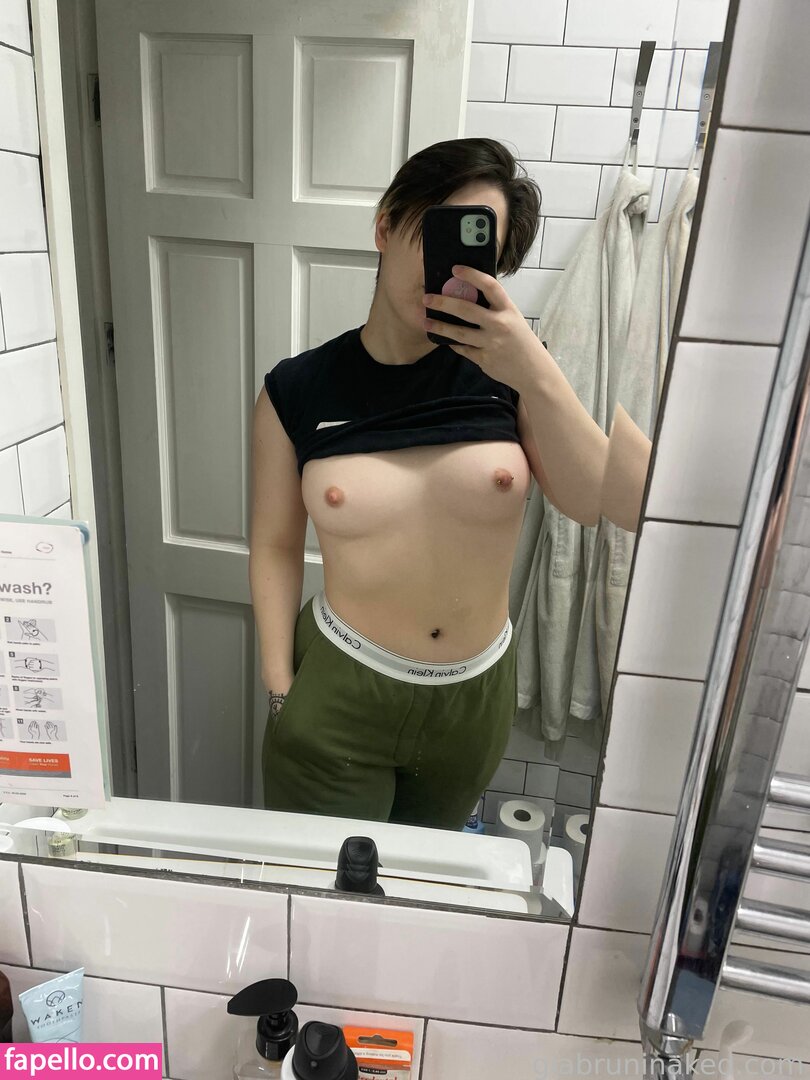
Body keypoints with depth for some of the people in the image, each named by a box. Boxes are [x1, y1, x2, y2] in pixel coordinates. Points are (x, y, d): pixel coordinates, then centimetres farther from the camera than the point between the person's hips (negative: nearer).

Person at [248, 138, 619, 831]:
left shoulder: (503, 368, -9)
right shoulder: (296, 392, -10)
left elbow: (598, 504, -17)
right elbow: (277, 545, -3)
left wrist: (537, 374, -29)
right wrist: (280, 690, -1)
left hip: (478, 696, 2)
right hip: (339, 691, -1)